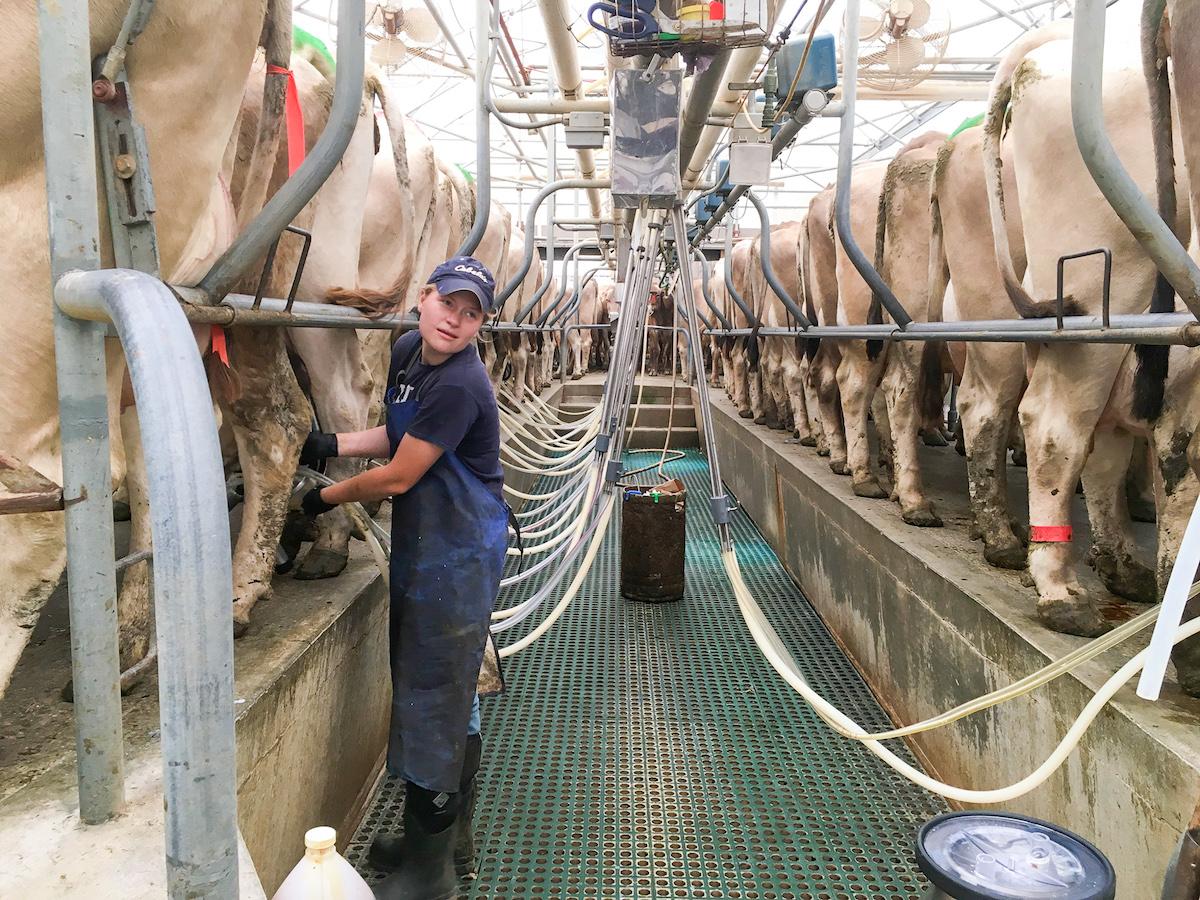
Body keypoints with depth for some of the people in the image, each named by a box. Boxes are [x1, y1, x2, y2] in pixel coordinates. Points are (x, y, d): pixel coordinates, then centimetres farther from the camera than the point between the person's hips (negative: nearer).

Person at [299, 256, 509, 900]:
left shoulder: (460, 386, -24)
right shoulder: (407, 352, 4)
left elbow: (396, 477, -19)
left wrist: (324, 497, -4)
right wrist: (330, 445, 5)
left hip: (458, 553, -9)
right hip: (420, 545, 9)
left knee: (432, 696, 0)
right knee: (451, 694, 20)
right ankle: (450, 837, 39)